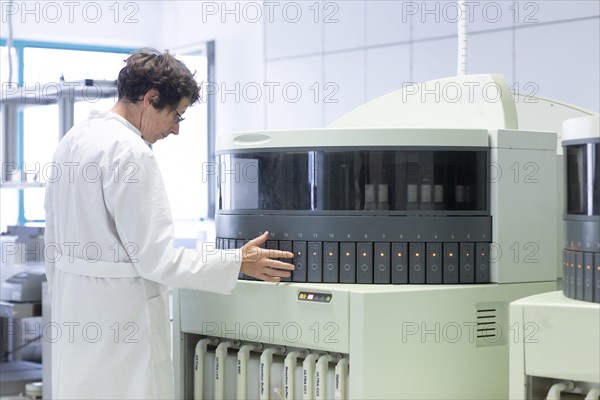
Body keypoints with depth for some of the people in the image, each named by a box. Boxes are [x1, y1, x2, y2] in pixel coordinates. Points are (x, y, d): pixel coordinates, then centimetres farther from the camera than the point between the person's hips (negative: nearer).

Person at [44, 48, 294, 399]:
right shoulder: (130, 153, -19)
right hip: (120, 319, -9)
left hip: (74, 314, 10)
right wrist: (239, 263, -12)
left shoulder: (73, 140, 9)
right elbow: (156, 259, -20)